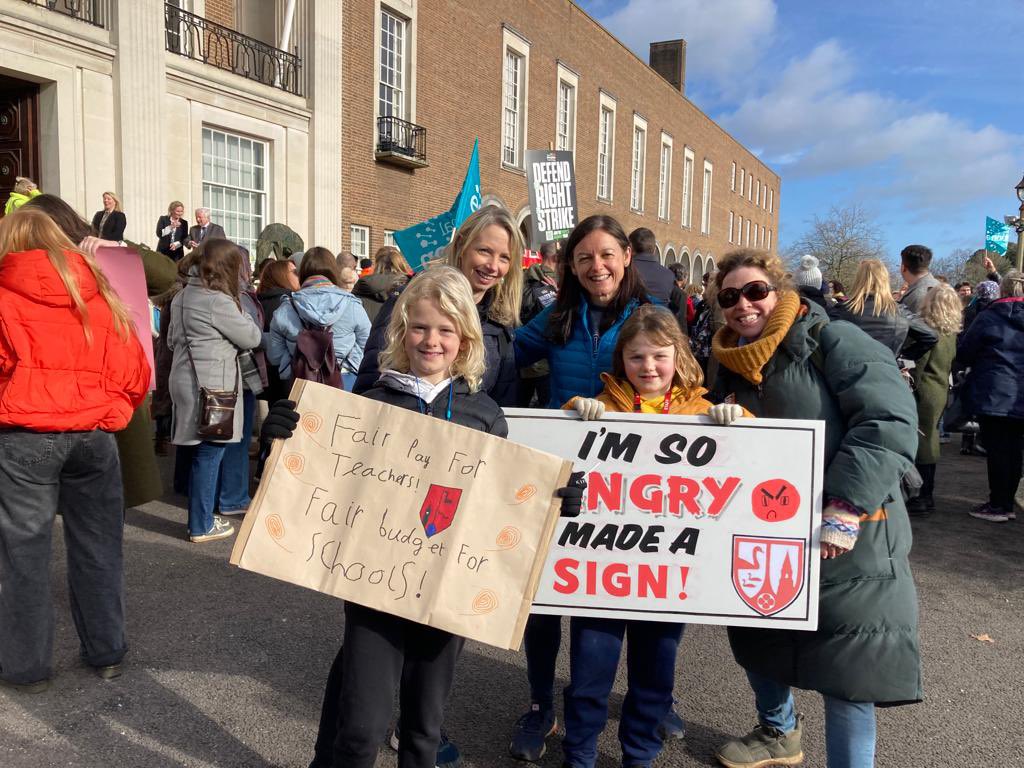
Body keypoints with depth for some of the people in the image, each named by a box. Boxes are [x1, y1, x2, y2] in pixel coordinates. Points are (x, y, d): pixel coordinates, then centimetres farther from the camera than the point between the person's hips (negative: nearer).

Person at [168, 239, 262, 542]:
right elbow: (252, 337, -8)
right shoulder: (218, 301, -16)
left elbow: (172, 340, 21)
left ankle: (200, 517, 24)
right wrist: (239, 310, 5)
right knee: (209, 456, -1)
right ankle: (202, 526, 7)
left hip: (187, 382, 9)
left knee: (201, 454, 16)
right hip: (211, 387, -9)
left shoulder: (182, 296, 12)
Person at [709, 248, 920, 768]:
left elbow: (890, 425, -23)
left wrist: (844, 508, -29)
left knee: (846, 672, -3)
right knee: (757, 641, 21)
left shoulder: (833, 342, -12)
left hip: (847, 542, -7)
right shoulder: (730, 364, 9)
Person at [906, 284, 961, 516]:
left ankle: (922, 499, 2)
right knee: (929, 440, 16)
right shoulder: (952, 333, 8)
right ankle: (927, 496, 25)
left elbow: (919, 364, -16)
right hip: (941, 392, 8)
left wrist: (909, 387, -10)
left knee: (921, 442, -2)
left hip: (925, 391, -8)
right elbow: (952, 363, 14)